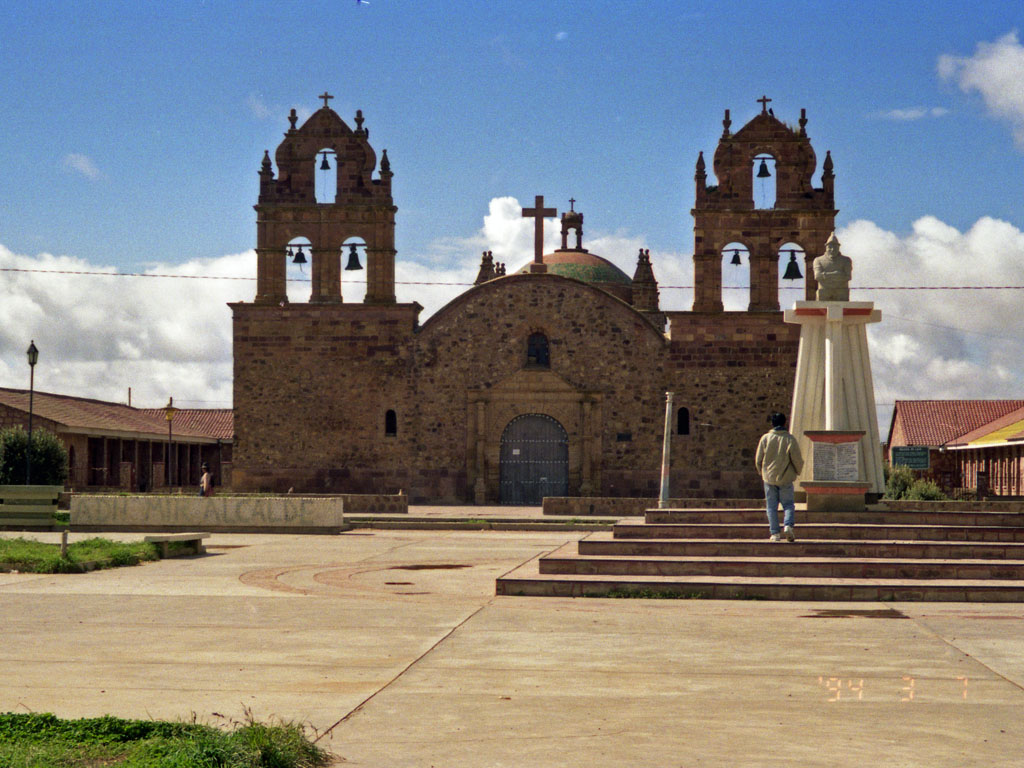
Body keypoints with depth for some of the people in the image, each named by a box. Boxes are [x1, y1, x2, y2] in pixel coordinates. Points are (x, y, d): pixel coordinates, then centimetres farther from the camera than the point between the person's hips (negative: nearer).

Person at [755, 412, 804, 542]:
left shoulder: (765, 438, -2)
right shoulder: (790, 439, -6)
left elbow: (758, 459, 3)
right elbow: (797, 460, -6)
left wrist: (762, 471, 21)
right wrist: (797, 471, 14)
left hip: (769, 478, 1)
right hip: (785, 478, -1)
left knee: (772, 507, 7)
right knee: (788, 504, 8)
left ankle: (775, 533, 2)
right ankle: (788, 525, -15)